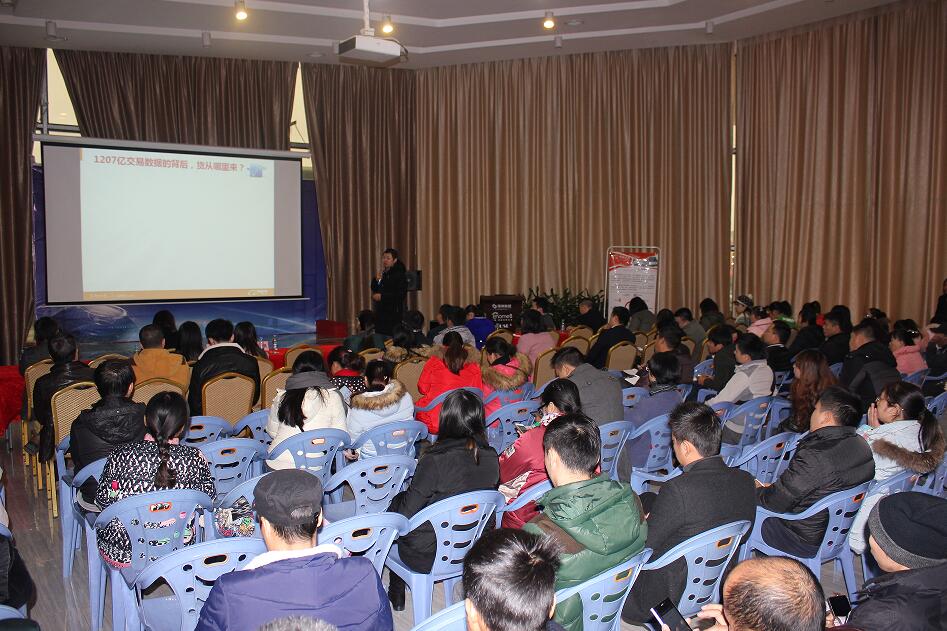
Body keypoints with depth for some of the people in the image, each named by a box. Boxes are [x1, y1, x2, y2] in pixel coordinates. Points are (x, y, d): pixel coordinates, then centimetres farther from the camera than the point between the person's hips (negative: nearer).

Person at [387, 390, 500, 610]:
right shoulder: (491, 458, -12)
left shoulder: (435, 461, -28)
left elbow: (407, 513, -20)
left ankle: (396, 592, 36)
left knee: (396, 502, 22)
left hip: (428, 556, -5)